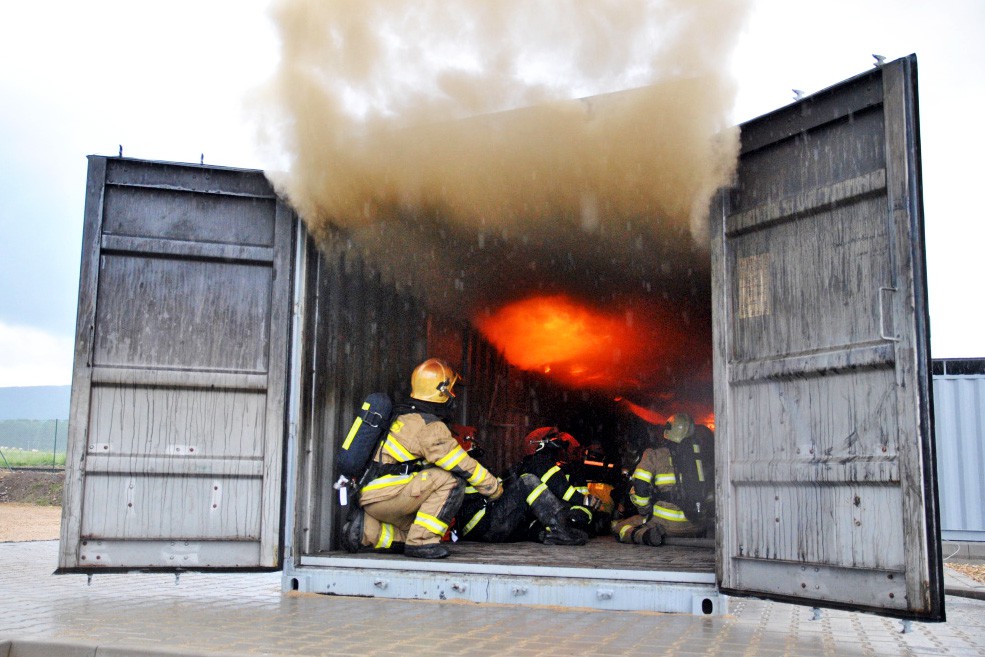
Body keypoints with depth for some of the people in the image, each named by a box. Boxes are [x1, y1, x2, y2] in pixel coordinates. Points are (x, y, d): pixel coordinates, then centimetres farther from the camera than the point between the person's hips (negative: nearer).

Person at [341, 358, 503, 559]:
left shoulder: (405, 416, 17)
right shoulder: (430, 427, -13)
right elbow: (463, 465, -10)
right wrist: (494, 487, 4)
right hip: (385, 495, -10)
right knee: (451, 479, -16)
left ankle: (366, 530, 8)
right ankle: (421, 541, -14)